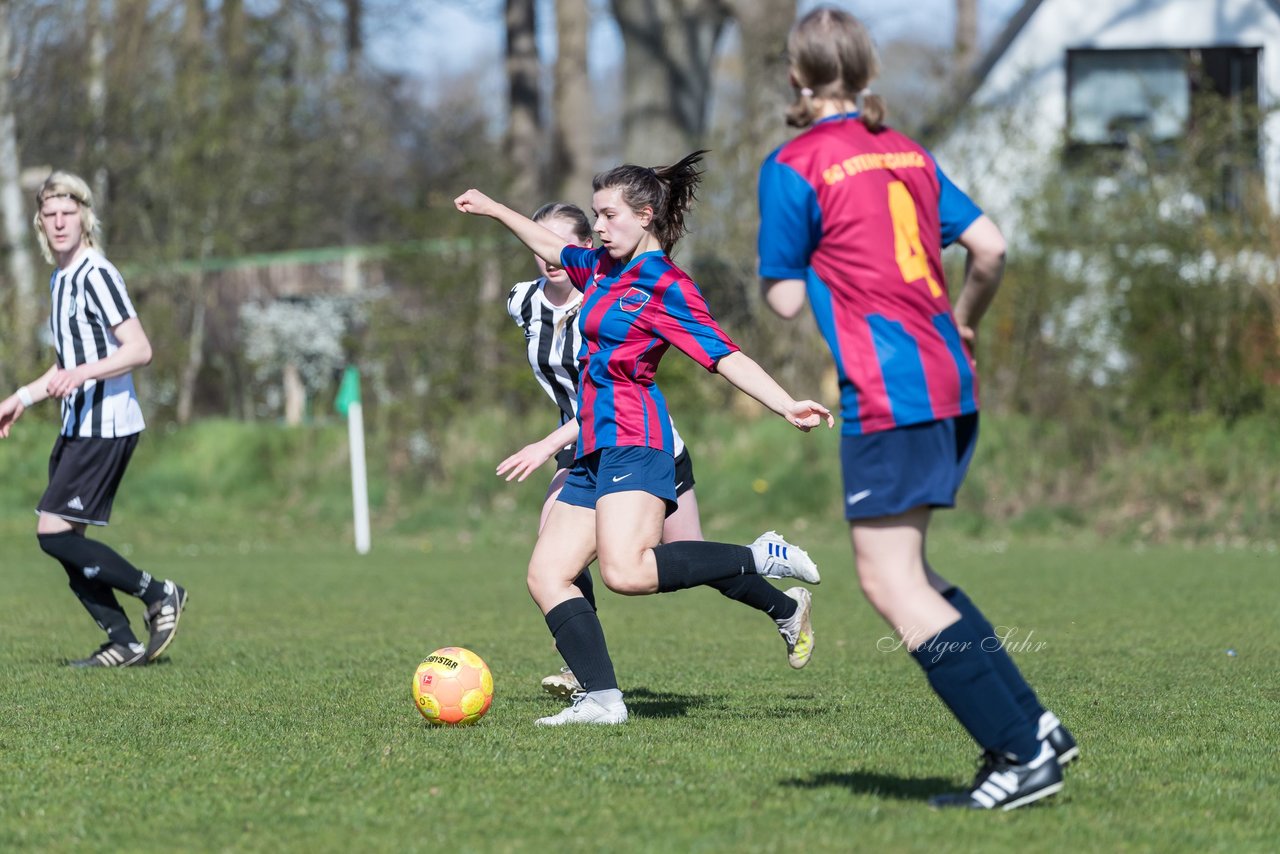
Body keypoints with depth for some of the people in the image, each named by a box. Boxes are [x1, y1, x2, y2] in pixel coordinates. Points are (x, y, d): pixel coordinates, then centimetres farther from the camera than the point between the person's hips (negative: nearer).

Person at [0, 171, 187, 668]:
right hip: (78, 426, 10)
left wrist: (83, 374, -30)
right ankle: (123, 644, 8)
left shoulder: (96, 275, -12)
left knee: (54, 532, -13)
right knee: (62, 540, 5)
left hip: (105, 426, -10)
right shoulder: (60, 279, 18)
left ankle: (158, 595, -2)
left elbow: (139, 349, -19)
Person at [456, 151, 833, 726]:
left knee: (624, 571, -28)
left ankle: (764, 558, -17)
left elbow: (725, 357, -14)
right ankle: (602, 699, -8)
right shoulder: (604, 268, 18)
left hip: (632, 441, -9)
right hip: (594, 452, 9)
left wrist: (787, 406, -25)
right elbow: (553, 251, 38)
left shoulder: (666, 287, -6)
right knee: (546, 575, -2)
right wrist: (494, 210, 43)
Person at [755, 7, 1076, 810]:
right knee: (910, 573, 18)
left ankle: (1024, 753, -10)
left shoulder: (794, 166, -5)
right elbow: (990, 247, 13)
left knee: (890, 582, -5)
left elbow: (785, 299, -3)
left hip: (888, 396, -8)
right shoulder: (909, 154, 14)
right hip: (952, 384, 8)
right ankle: (1031, 723, 11)